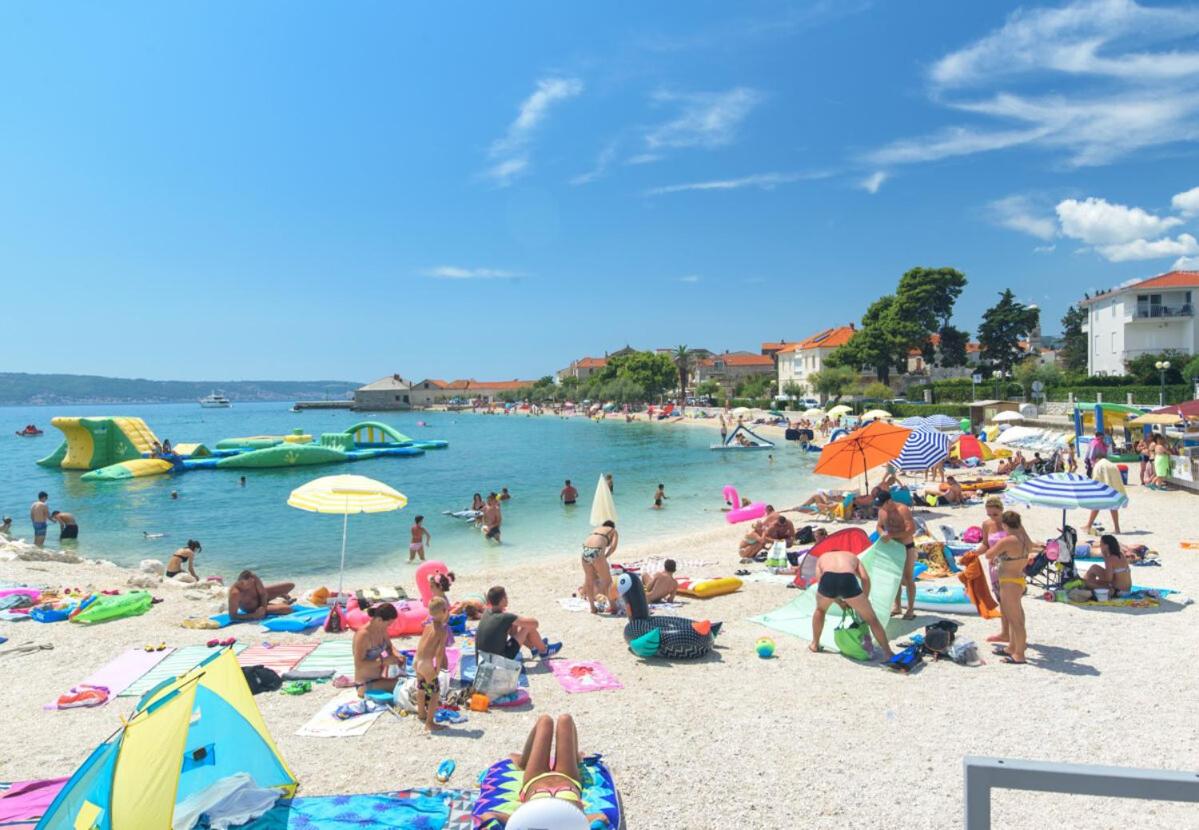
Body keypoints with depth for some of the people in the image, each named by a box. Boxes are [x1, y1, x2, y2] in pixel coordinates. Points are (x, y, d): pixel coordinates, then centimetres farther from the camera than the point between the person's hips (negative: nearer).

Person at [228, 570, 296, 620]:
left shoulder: (254, 578, -27)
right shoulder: (234, 592, -39)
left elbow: (263, 593, -12)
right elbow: (232, 615, -35)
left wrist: (263, 607, -27)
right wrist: (253, 616, -35)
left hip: (260, 597, 5)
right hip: (253, 609, -5)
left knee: (291, 585, 2)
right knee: (288, 609, -24)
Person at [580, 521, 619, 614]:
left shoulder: (595, 529, 35)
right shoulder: (613, 531, 23)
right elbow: (613, 546, 3)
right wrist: (605, 557, 13)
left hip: (585, 550, 5)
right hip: (596, 551, -5)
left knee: (589, 580, 20)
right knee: (607, 580, 12)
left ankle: (592, 607, 29)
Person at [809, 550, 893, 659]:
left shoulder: (822, 558, 39)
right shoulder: (852, 557, 39)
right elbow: (865, 578, 20)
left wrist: (839, 602, 34)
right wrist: (864, 601, 28)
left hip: (827, 579, 1)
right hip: (848, 580, -1)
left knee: (820, 609, 36)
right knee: (871, 619, 20)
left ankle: (815, 644, 44)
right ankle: (888, 653, 24)